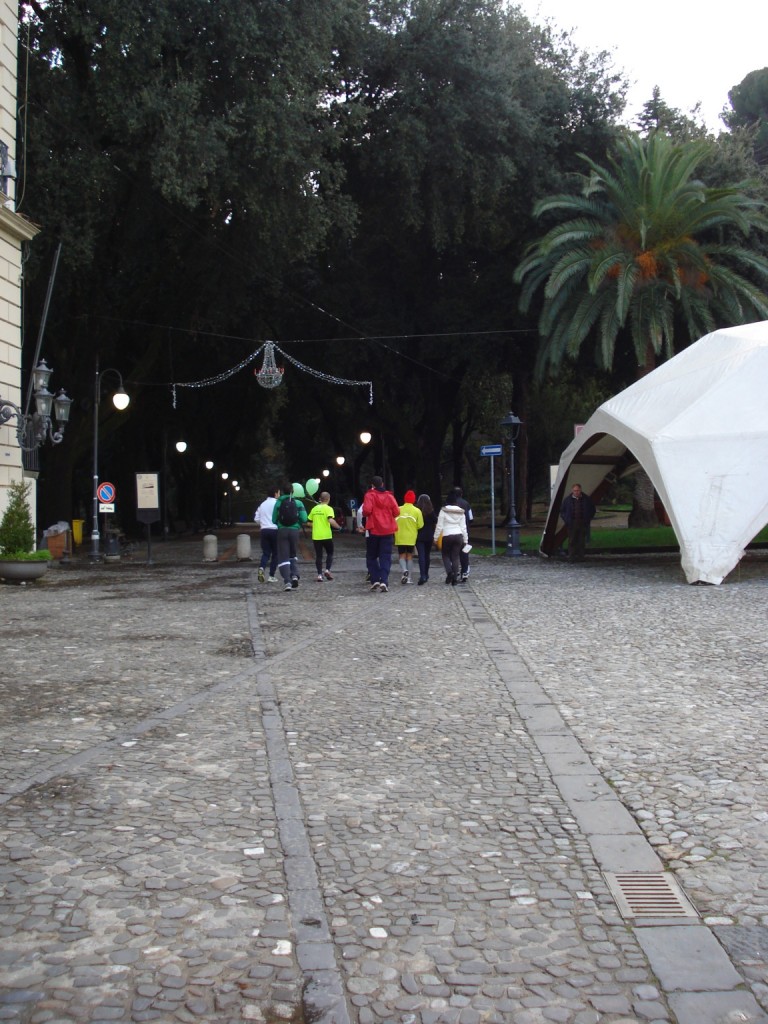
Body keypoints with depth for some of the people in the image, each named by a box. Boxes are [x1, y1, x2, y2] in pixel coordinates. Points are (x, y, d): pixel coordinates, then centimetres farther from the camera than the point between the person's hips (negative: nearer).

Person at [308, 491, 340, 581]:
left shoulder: (314, 509, 8)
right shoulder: (328, 508, -7)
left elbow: (310, 522, 12)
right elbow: (331, 521, -21)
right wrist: (338, 527, -8)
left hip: (316, 536, 3)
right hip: (326, 536, -3)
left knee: (318, 556, 7)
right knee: (330, 553, 14)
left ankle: (319, 574, 1)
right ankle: (327, 570, -2)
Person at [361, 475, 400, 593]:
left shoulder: (370, 496, -5)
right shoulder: (389, 496, 3)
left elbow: (366, 510, -19)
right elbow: (396, 512, -2)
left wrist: (365, 514, 4)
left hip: (373, 530, -2)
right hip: (388, 531, 2)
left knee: (371, 556, 12)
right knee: (385, 557, 2)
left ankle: (375, 580, 3)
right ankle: (384, 581, -10)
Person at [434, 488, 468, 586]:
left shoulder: (443, 511, -7)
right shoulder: (461, 512, 4)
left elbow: (439, 526, -7)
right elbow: (463, 527, 7)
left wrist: (436, 537, 1)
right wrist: (465, 539, 12)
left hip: (446, 536, -3)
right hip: (458, 536, 3)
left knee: (445, 555, 14)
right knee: (455, 557, 7)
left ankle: (449, 572, -8)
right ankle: (455, 578, 3)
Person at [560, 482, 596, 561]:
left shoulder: (586, 499, 4)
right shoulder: (568, 500, 3)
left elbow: (593, 510, 15)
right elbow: (562, 510, 13)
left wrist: (589, 519, 5)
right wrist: (566, 520, 3)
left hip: (583, 523, 1)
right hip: (572, 524, -1)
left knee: (581, 541, 2)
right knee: (572, 541, -3)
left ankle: (580, 557, 7)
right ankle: (572, 557, 0)